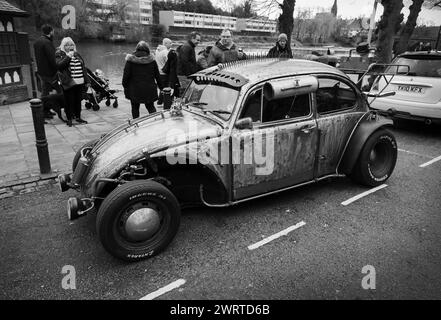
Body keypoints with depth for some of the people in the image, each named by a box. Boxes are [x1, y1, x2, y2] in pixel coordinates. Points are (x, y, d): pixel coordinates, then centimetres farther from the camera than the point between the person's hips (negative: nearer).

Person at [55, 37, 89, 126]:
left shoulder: (77, 54, 18)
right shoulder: (59, 54, 3)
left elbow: (83, 68, 19)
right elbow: (59, 65, -15)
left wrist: (87, 81, 15)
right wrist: (68, 57, -18)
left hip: (80, 82, 5)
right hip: (69, 83, -5)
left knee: (78, 100, 10)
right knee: (70, 101, -3)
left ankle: (78, 117, 22)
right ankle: (69, 119, 8)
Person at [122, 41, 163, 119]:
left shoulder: (131, 60, -5)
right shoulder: (151, 60, 0)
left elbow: (126, 75, -5)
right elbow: (157, 75, 5)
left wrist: (125, 86, 6)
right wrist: (161, 87, 12)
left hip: (134, 89, -1)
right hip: (149, 89, 1)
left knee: (135, 107, 11)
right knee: (150, 106, 12)